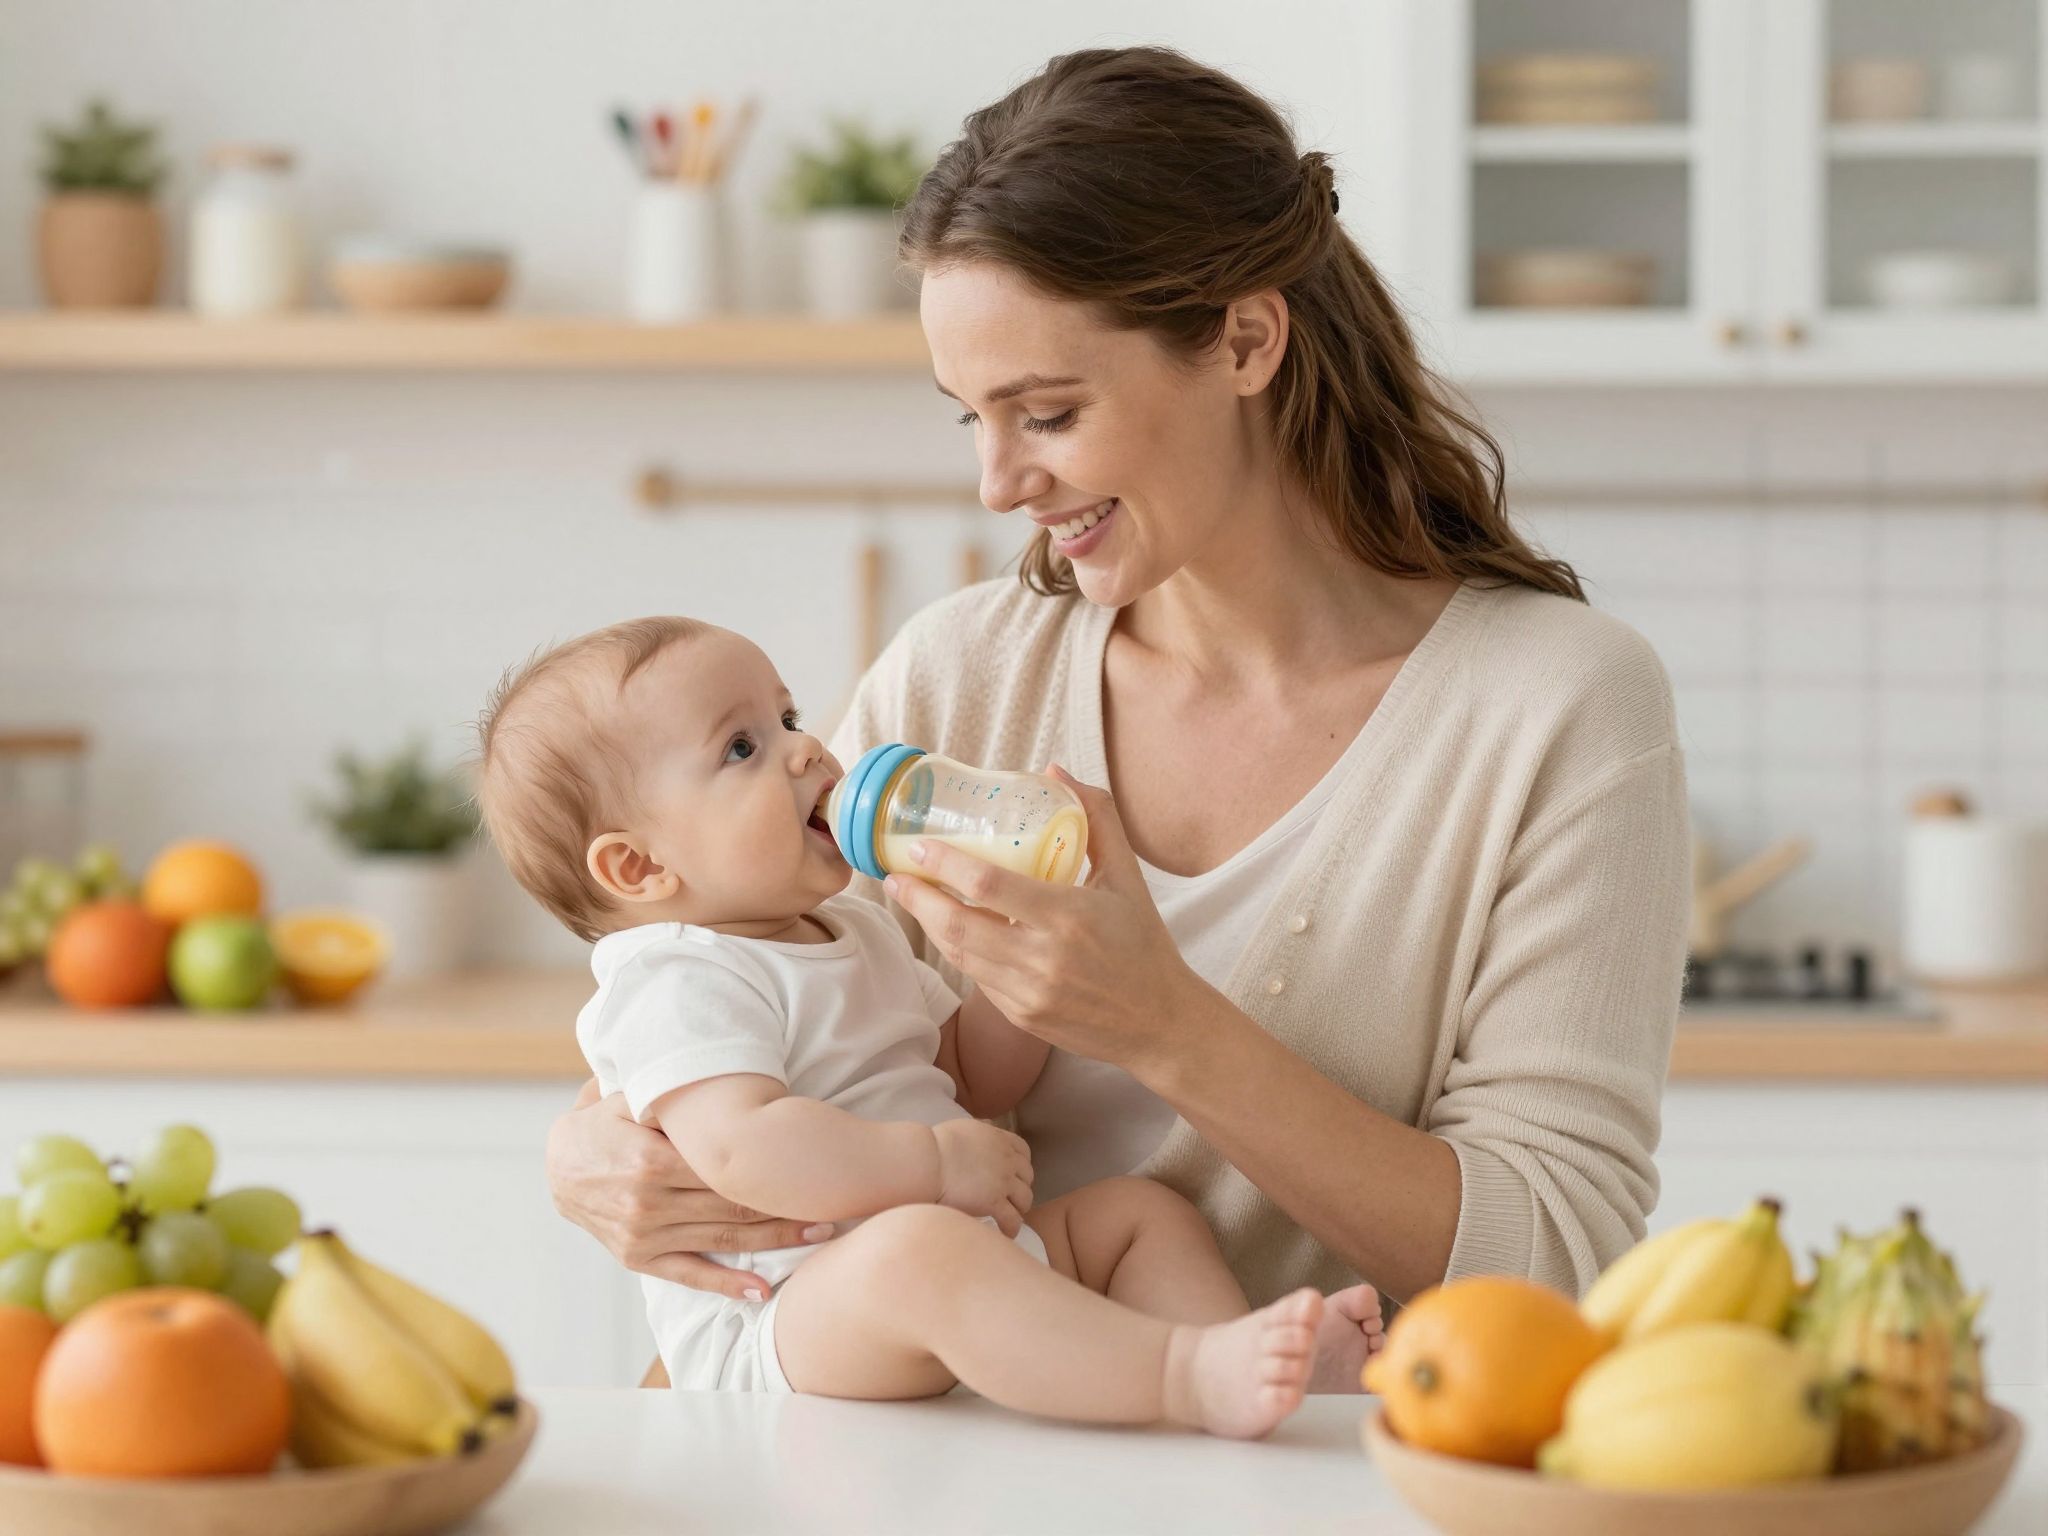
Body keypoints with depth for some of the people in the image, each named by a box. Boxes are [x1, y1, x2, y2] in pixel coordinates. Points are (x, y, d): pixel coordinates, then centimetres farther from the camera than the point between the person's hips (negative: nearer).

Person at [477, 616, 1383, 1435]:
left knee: (1137, 1209, 7)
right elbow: (740, 1148, -28)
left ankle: (1258, 1358, -21)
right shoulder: (680, 985, -11)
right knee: (919, 1247, -38)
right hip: (773, 1328, -11)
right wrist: (934, 1162, -25)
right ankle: (1191, 1376, -51)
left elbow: (980, 1077, 27)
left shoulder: (860, 934, 22)